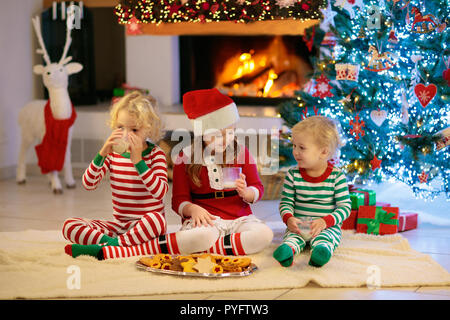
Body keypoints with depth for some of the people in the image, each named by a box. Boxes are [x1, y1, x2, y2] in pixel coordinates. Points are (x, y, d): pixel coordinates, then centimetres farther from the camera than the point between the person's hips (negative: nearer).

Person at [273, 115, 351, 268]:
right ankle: (287, 249, -59)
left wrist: (324, 221, -20)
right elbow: (286, 202, 6)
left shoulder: (337, 177, -4)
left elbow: (345, 206, -5)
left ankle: (321, 250, -64)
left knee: (323, 238, -34)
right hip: (299, 225, 2)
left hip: (328, 226, -2)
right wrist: (289, 218, -17)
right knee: (292, 235, -30)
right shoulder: (293, 175, 4)